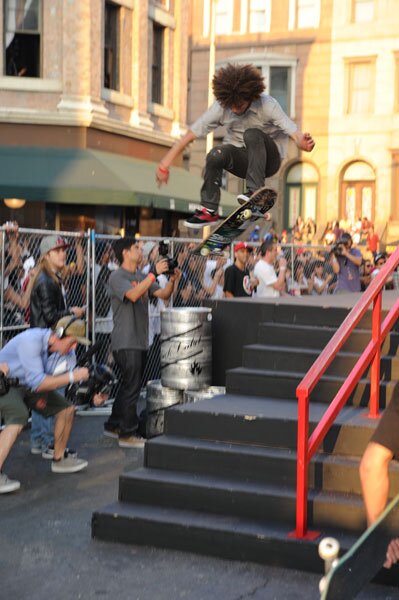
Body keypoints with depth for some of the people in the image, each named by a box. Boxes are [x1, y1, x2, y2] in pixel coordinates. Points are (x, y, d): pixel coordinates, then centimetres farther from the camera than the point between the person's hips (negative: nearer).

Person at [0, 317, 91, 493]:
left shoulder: (58, 348, -8)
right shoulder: (32, 341, -32)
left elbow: (47, 380, 0)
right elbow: (37, 382, -34)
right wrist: (72, 376, -33)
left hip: (27, 385, 8)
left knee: (66, 408, 4)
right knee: (19, 417, -33)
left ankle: (59, 459, 21)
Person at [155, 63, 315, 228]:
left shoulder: (267, 105, -21)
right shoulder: (220, 107, -13)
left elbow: (294, 132, -30)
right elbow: (190, 135, -12)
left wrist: (303, 142, -55)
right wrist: (164, 165, -16)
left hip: (268, 159, -2)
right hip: (242, 160, 3)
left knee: (252, 134, -33)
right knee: (216, 154, -30)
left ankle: (255, 191, -29)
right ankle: (209, 210, -16)